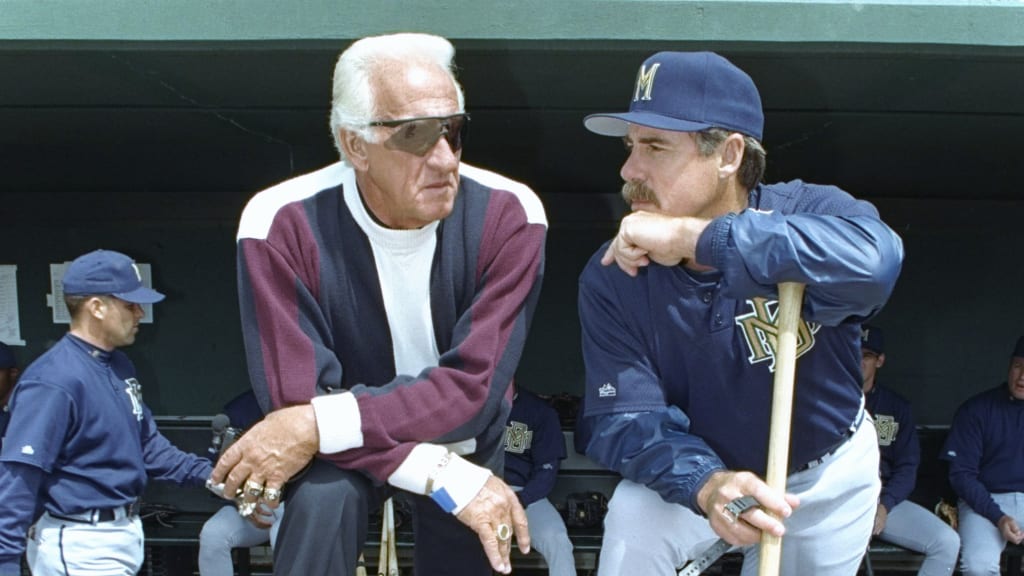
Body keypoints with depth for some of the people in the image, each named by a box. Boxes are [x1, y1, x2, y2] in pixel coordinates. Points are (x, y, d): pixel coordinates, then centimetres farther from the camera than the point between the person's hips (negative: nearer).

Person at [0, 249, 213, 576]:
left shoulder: (119, 365, 9)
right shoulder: (54, 381, -21)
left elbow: (147, 444, 18)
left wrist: (207, 473, 8)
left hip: (123, 535, 9)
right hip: (80, 546, -9)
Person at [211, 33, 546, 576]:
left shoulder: (508, 215, -24)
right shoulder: (280, 225, -26)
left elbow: (474, 388, -28)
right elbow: (297, 403, -28)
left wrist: (320, 426, -39)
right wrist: (451, 479, -36)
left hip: (461, 443, 2)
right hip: (343, 450, -2)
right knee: (321, 499, -31)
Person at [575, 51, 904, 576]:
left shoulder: (806, 212, -28)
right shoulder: (612, 279, -21)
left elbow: (874, 259, -52)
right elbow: (624, 418, -25)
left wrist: (691, 238, -52)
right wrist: (706, 484, -46)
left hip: (829, 474, 0)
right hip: (700, 469, 0)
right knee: (634, 521, -27)